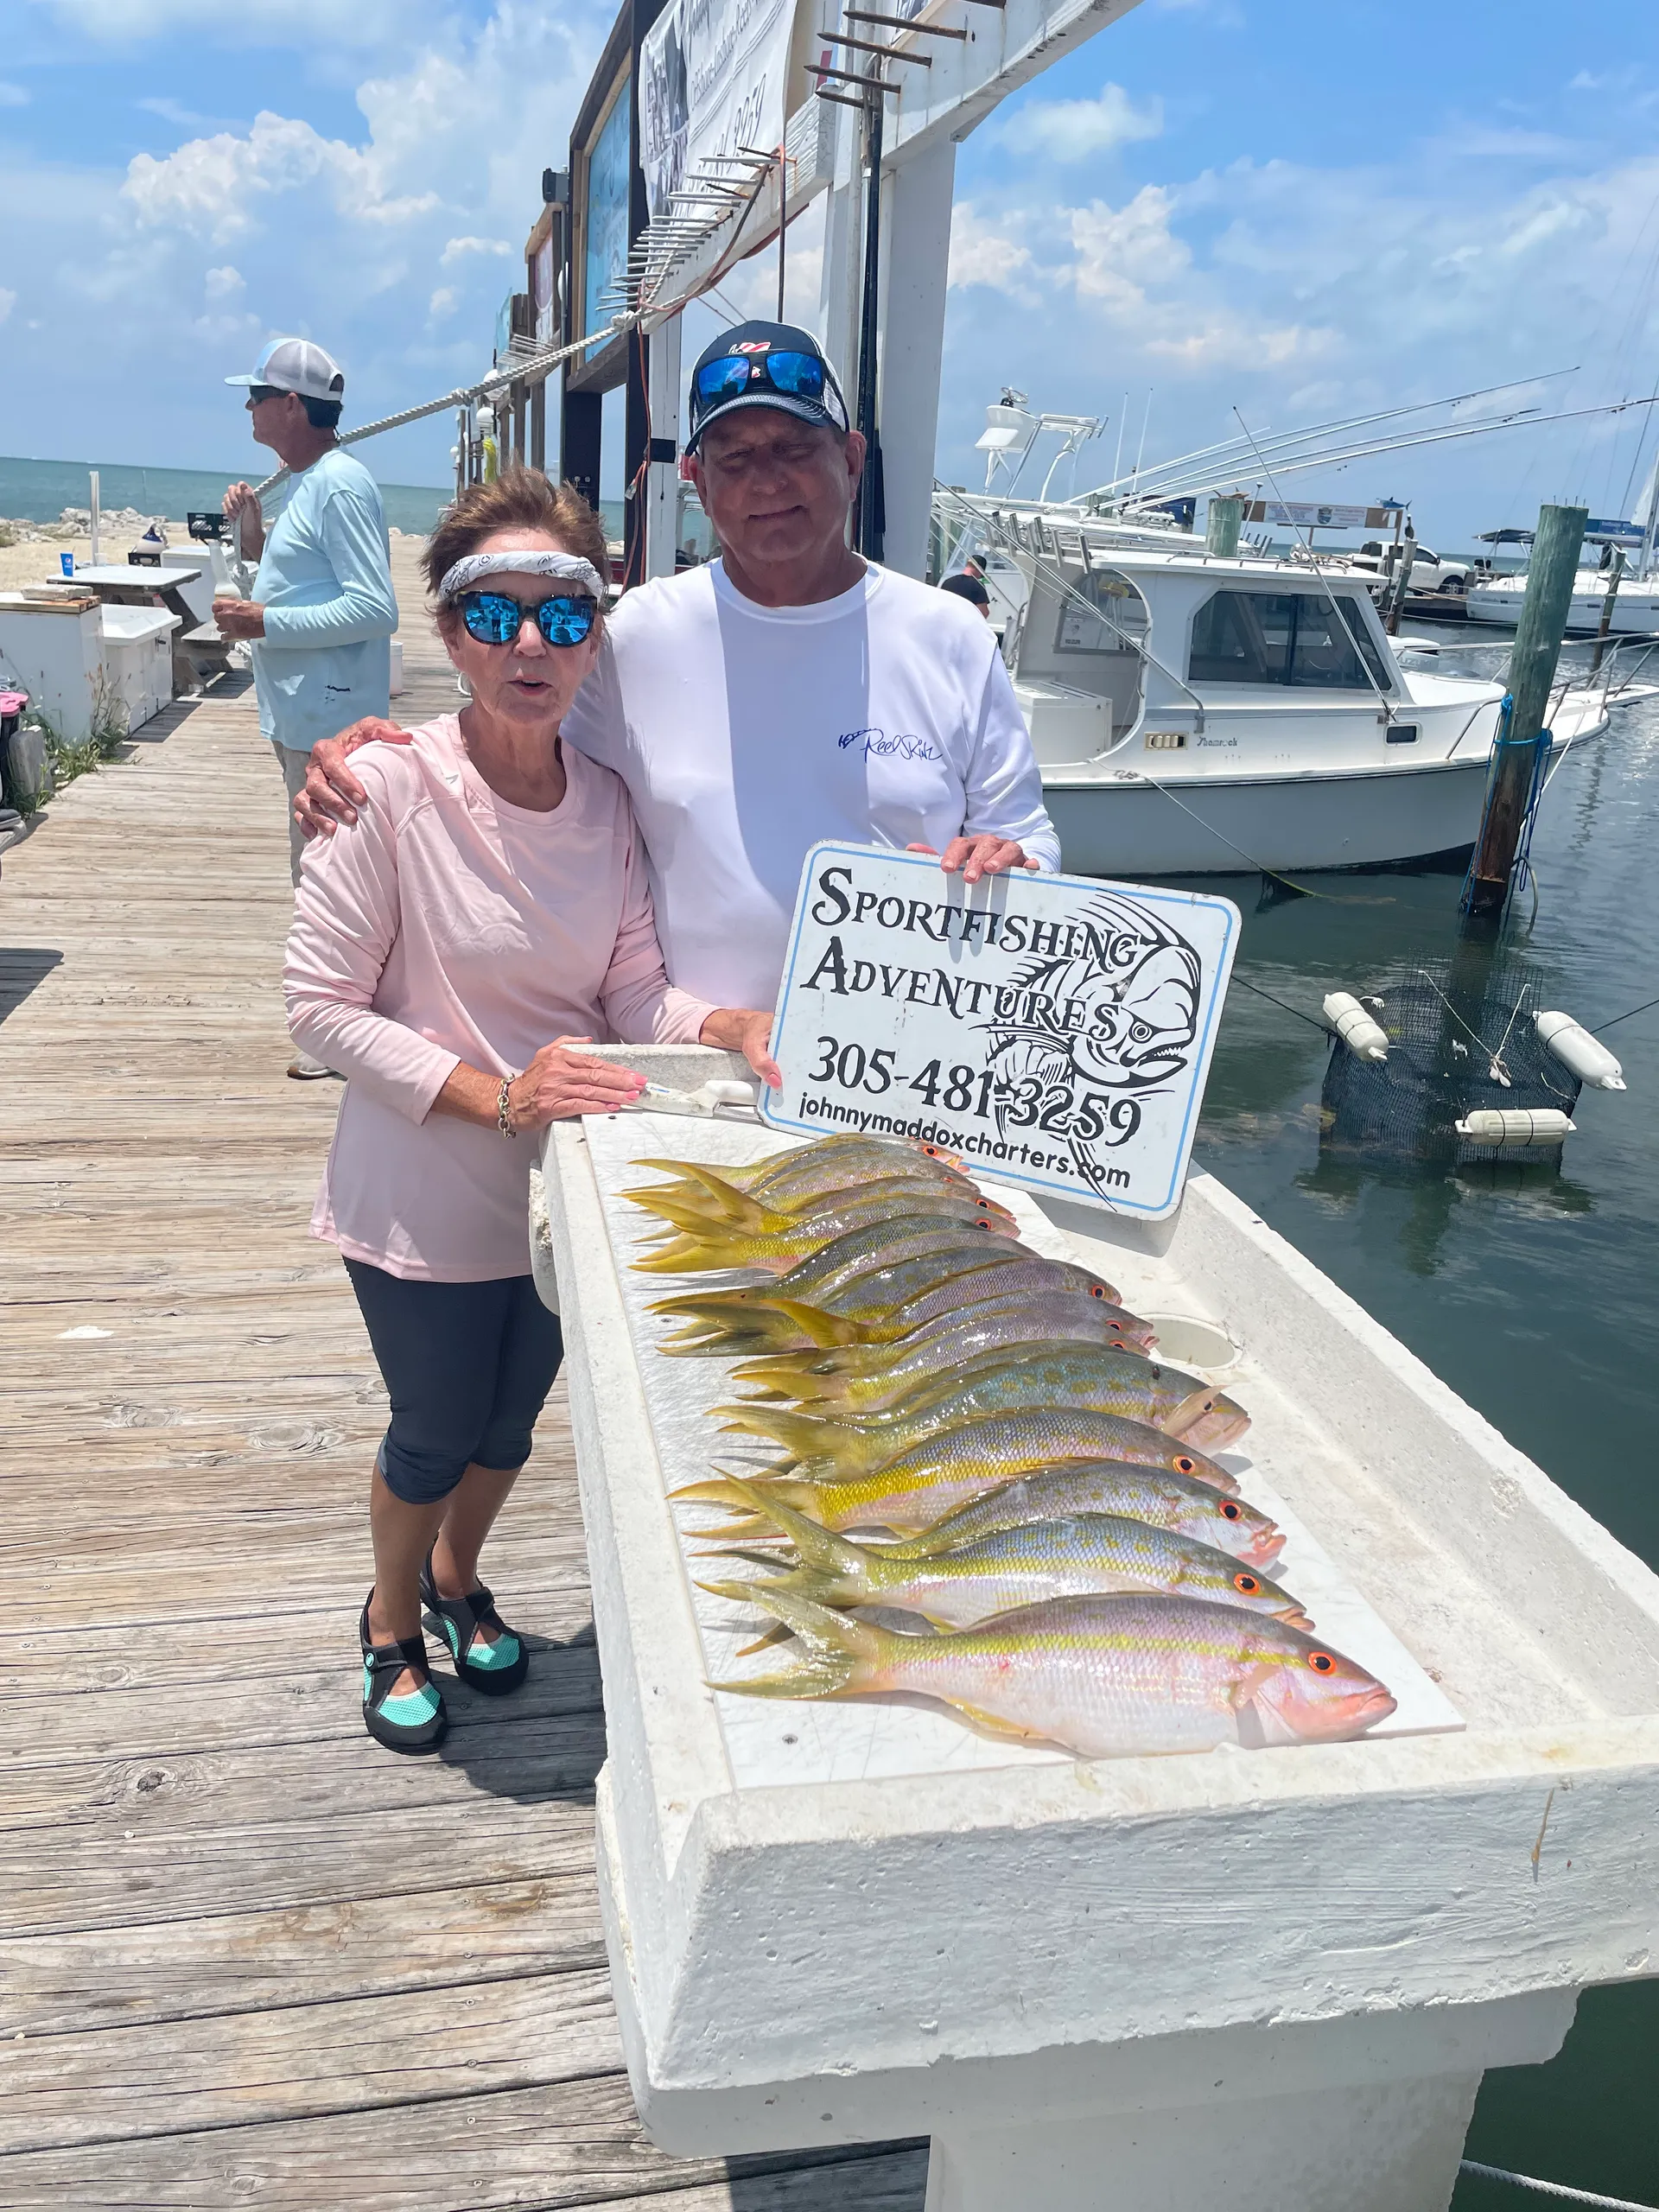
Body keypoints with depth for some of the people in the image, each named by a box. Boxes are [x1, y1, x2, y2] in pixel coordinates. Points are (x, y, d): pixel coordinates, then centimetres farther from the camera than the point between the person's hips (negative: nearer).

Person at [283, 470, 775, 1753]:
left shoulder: (608, 802, -7)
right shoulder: (392, 787, -21)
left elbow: (633, 991, -2)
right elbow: (322, 1004, -18)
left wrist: (728, 1026, -23)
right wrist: (496, 1094, -28)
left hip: (570, 1188, 4)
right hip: (425, 1200, -4)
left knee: (512, 1420, 23)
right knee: (437, 1433, 16)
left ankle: (459, 1576, 56)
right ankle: (393, 1622, 49)